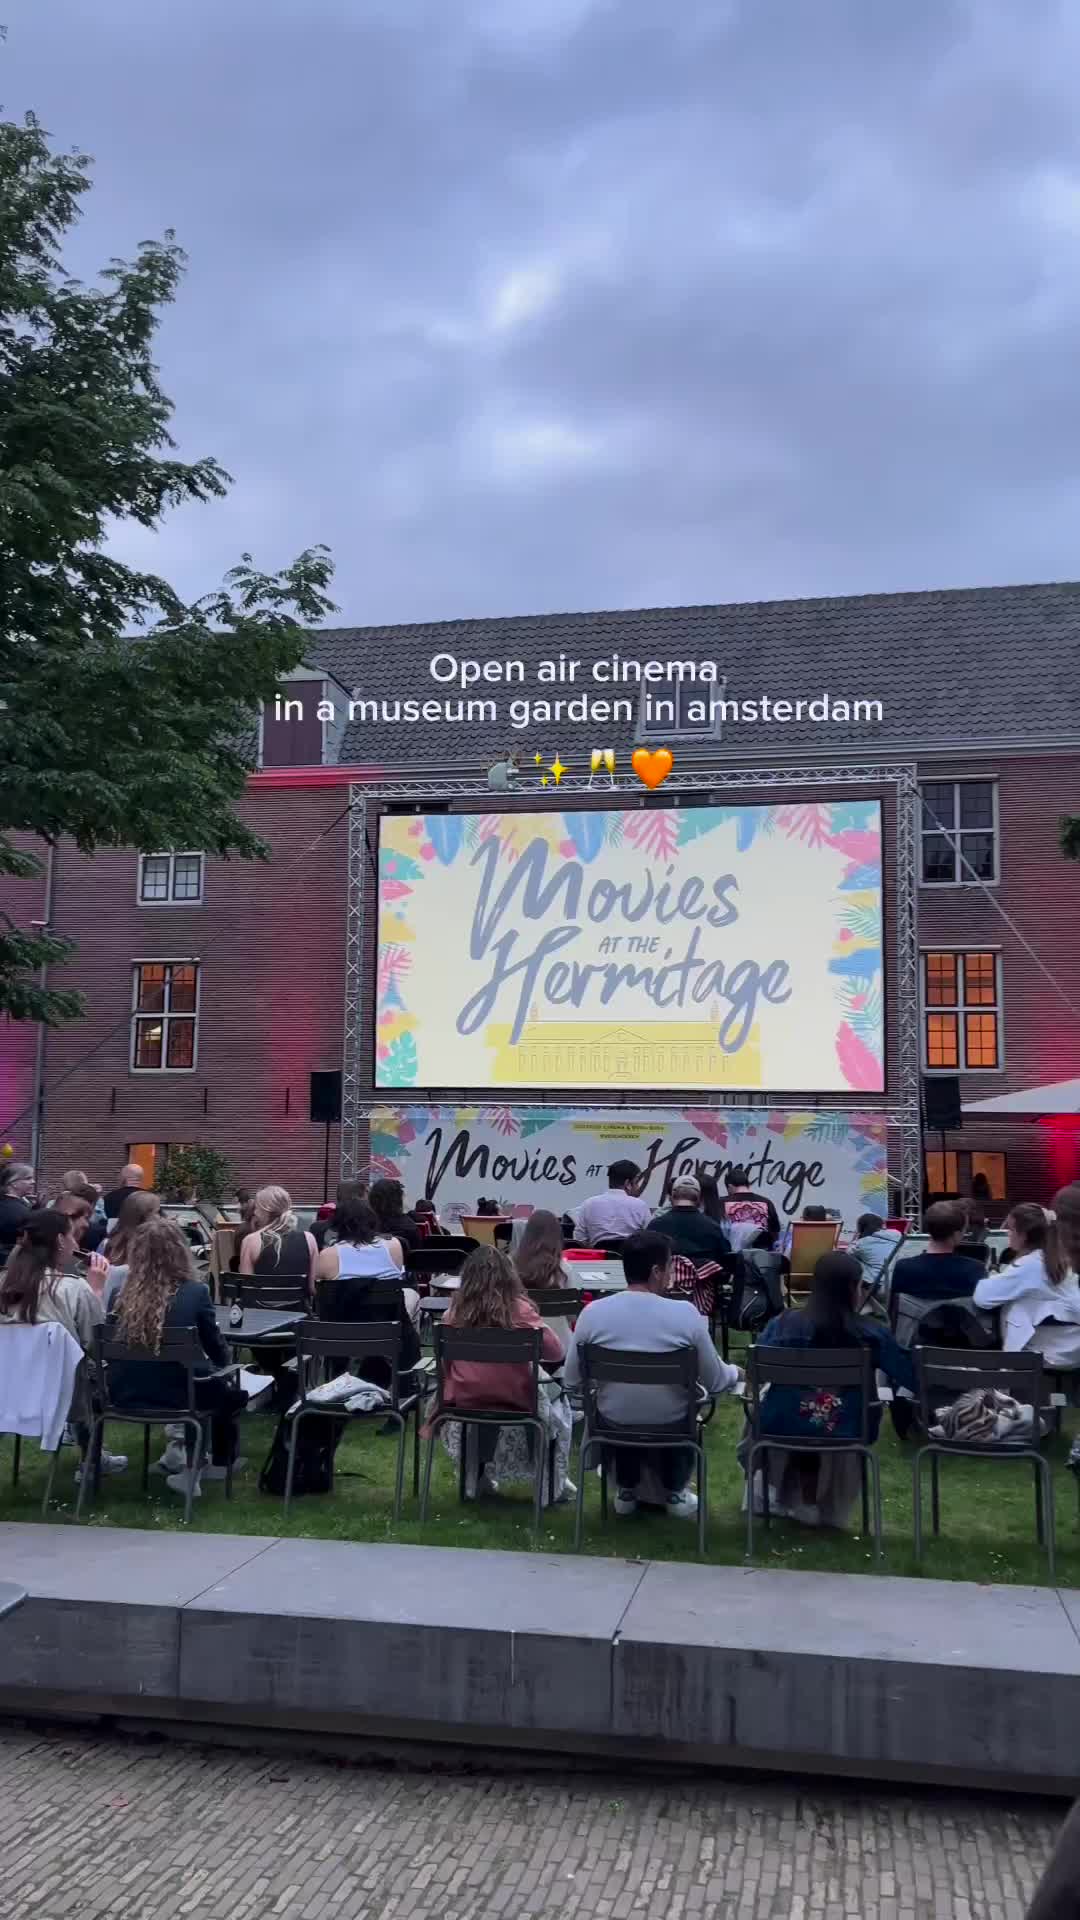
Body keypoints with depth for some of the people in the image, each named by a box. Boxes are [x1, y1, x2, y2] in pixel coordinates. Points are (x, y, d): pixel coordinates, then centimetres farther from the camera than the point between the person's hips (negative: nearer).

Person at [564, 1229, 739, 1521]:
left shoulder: (593, 1312, -15)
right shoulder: (686, 1313, -20)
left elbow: (571, 1382, -5)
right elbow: (714, 1383, -8)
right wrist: (735, 1373, 16)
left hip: (613, 1424, 1)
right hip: (670, 1426, -1)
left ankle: (626, 1490, 40)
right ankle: (675, 1493, 37)